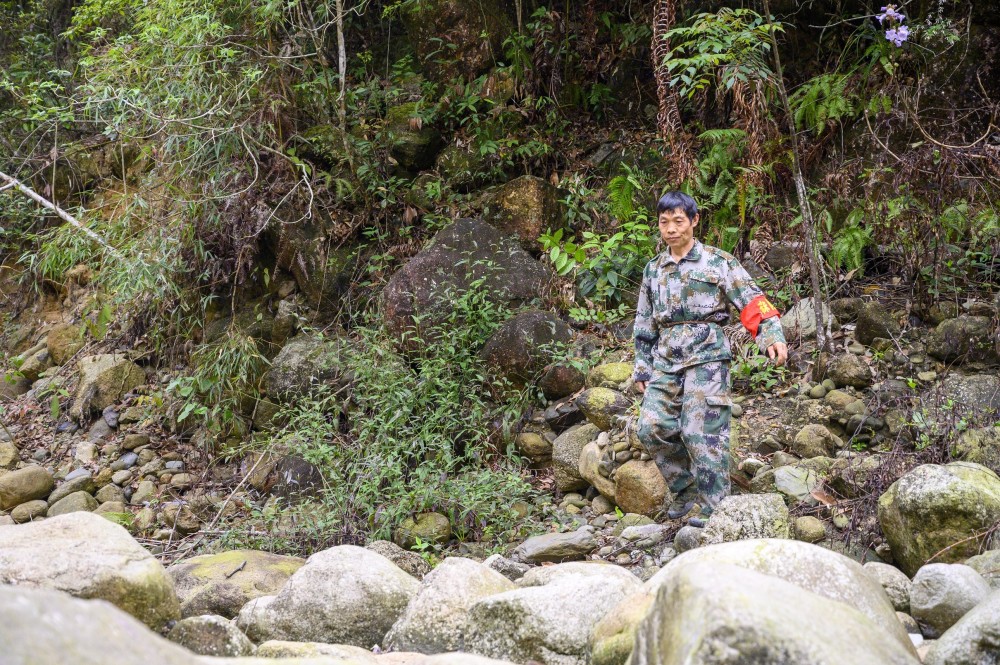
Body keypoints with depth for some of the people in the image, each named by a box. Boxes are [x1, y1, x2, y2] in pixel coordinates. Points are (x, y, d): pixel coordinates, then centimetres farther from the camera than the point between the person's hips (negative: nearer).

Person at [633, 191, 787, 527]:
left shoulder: (718, 262, 2)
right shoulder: (654, 269, 17)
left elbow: (752, 301, -4)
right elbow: (645, 324, 21)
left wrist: (772, 336, -19)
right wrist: (642, 369, 19)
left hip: (706, 356, -5)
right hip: (665, 360, 5)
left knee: (703, 433, -10)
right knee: (652, 428, -5)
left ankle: (712, 506, 1)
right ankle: (684, 490, 15)